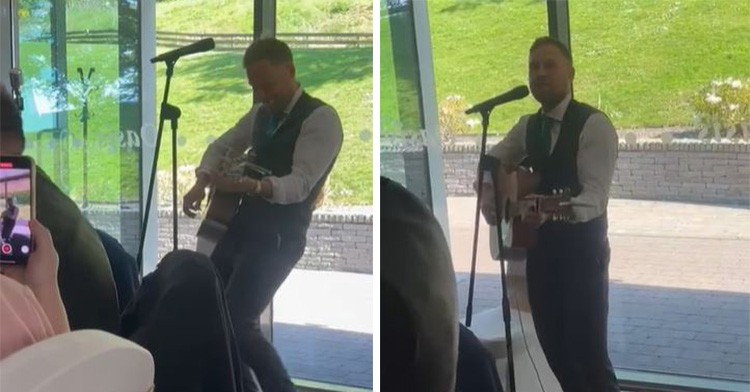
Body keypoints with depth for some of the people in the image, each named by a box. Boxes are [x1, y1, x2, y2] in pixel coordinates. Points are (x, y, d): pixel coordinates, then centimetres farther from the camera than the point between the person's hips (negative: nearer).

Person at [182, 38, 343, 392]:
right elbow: (222, 145, 19)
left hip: (278, 238, -8)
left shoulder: (321, 118, -15)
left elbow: (300, 184, -25)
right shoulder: (261, 114, 11)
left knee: (236, 323, -16)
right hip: (242, 226, 8)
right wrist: (202, 182, -3)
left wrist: (255, 186, -43)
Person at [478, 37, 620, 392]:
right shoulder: (527, 127, 10)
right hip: (540, 249, 7)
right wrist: (488, 201, 3)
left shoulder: (594, 124, -12)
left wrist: (554, 209, -41)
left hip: (582, 249, -6)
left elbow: (595, 196, -22)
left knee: (590, 354, -7)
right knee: (555, 350, 11)